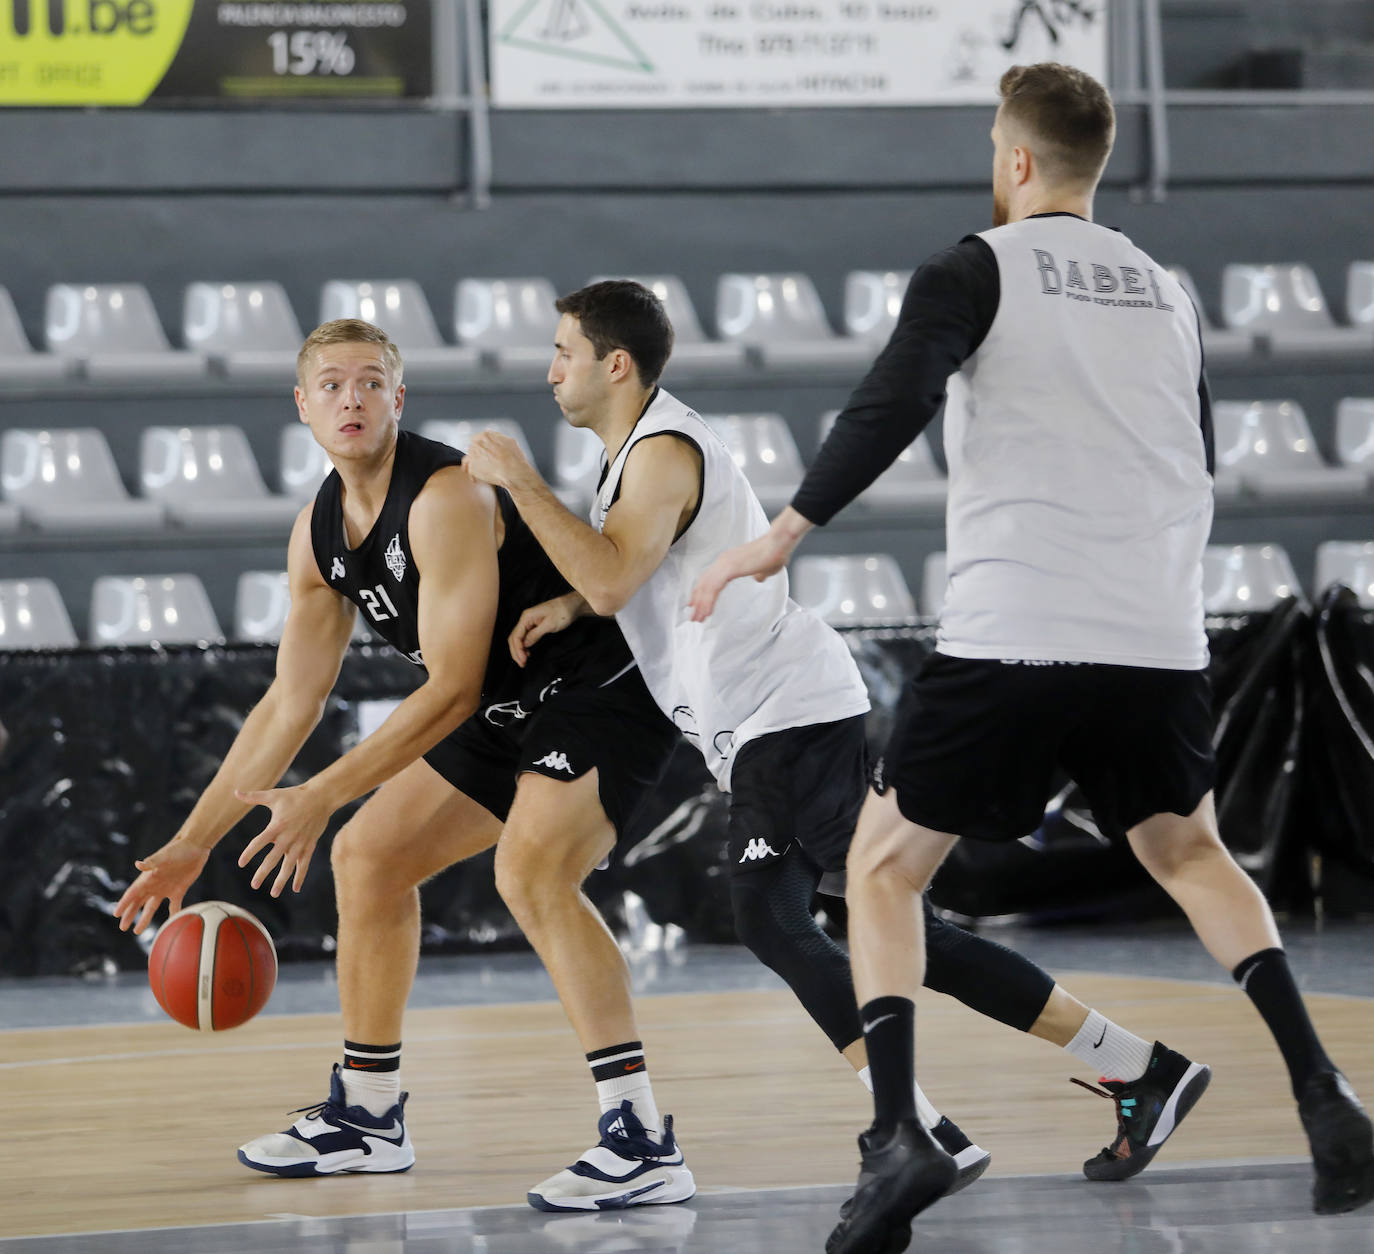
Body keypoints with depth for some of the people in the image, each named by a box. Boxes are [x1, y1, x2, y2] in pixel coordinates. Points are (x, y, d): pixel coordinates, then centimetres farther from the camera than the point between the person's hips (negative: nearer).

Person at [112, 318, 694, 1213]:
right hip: (510, 710, 10)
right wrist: (193, 844, 8)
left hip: (604, 691, -10)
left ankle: (644, 1146, -34)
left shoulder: (446, 498, -25)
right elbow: (291, 703, 10)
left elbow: (451, 690, -25)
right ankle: (366, 1117, 29)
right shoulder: (319, 533, 3)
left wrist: (321, 799, -26)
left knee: (532, 873, -31)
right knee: (368, 857, 14)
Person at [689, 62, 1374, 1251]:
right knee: (1186, 849, 28)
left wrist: (783, 534, -12)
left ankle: (898, 1134, -11)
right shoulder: (1165, 292, 17)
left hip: (1011, 638, -5)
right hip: (1160, 639, 5)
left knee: (884, 868, 9)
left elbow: (892, 405, -15)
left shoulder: (976, 269, 0)